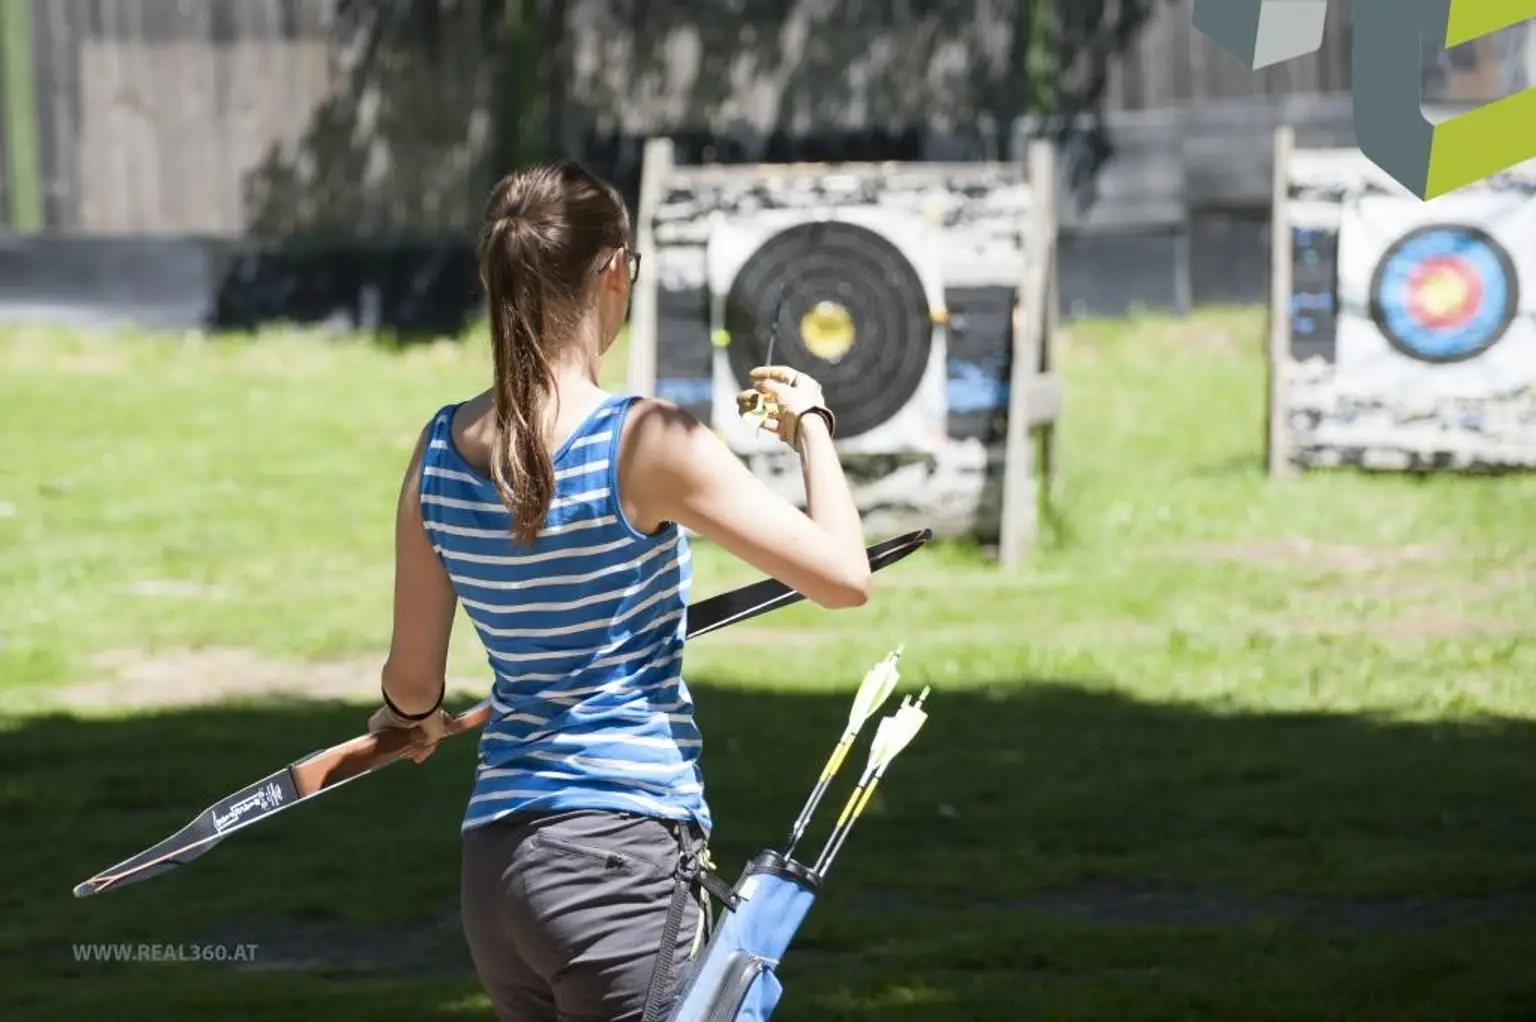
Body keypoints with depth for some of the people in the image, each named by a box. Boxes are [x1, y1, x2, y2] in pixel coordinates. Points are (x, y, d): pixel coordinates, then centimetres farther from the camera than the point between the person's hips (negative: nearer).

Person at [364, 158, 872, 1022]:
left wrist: (414, 717, 37)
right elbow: (844, 575, -12)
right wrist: (810, 425, 5)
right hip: (623, 855, -7)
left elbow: (412, 682, 13)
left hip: (497, 867, 7)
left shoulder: (444, 451, 5)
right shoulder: (646, 443, -13)